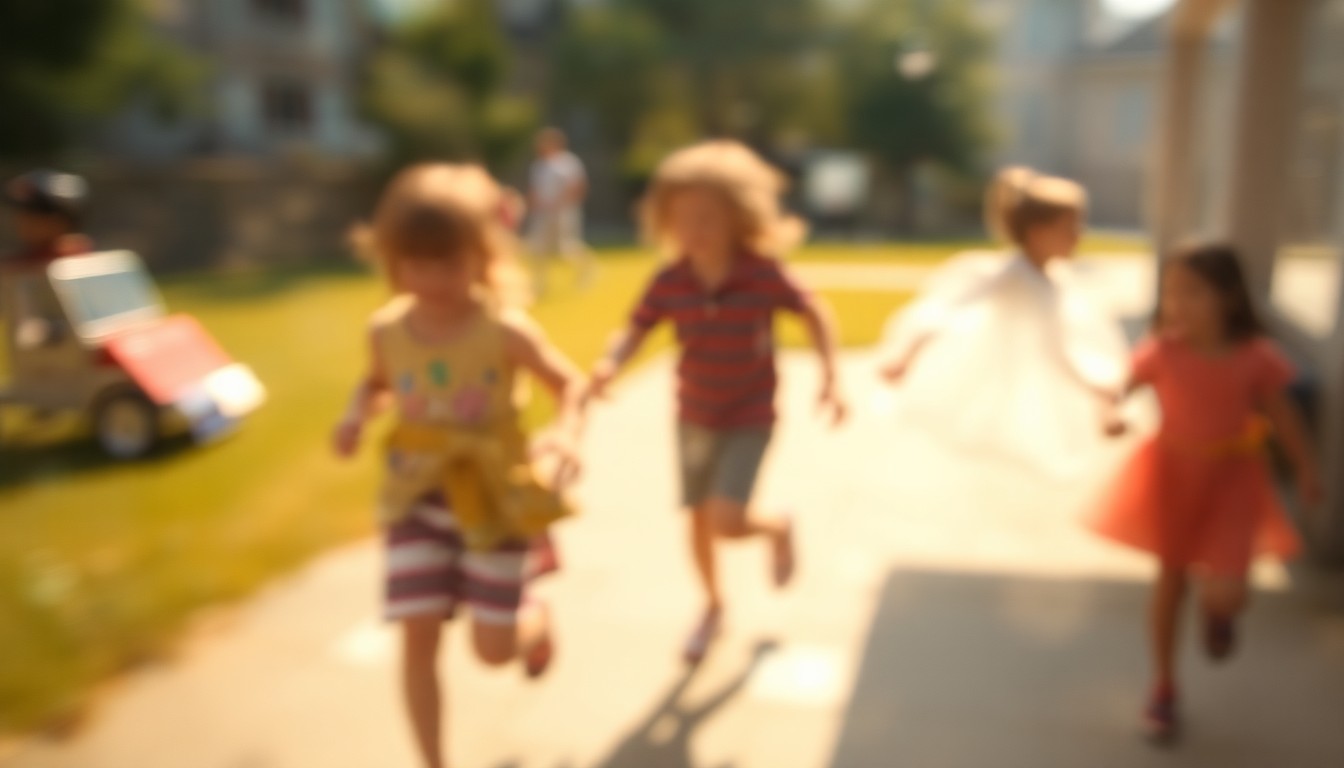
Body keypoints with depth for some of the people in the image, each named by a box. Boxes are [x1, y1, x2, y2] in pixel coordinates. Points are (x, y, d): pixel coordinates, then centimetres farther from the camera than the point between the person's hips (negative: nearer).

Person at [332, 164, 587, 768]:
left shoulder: (505, 331, -18)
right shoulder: (387, 330, -7)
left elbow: (569, 382, -6)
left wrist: (568, 432, -26)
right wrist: (356, 416, -7)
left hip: (495, 498, -2)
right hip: (419, 499, 3)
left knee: (494, 649, 5)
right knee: (419, 636, -3)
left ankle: (535, 617, 44)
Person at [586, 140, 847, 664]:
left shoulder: (764, 276, -19)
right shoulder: (669, 283, -13)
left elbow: (815, 315, -6)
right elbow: (634, 334, -15)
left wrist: (830, 378, -12)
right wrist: (610, 365, -36)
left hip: (749, 421, -3)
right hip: (694, 418, 4)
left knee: (725, 521, -15)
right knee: (698, 520, 15)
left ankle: (777, 528, 21)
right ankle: (713, 606, 41)